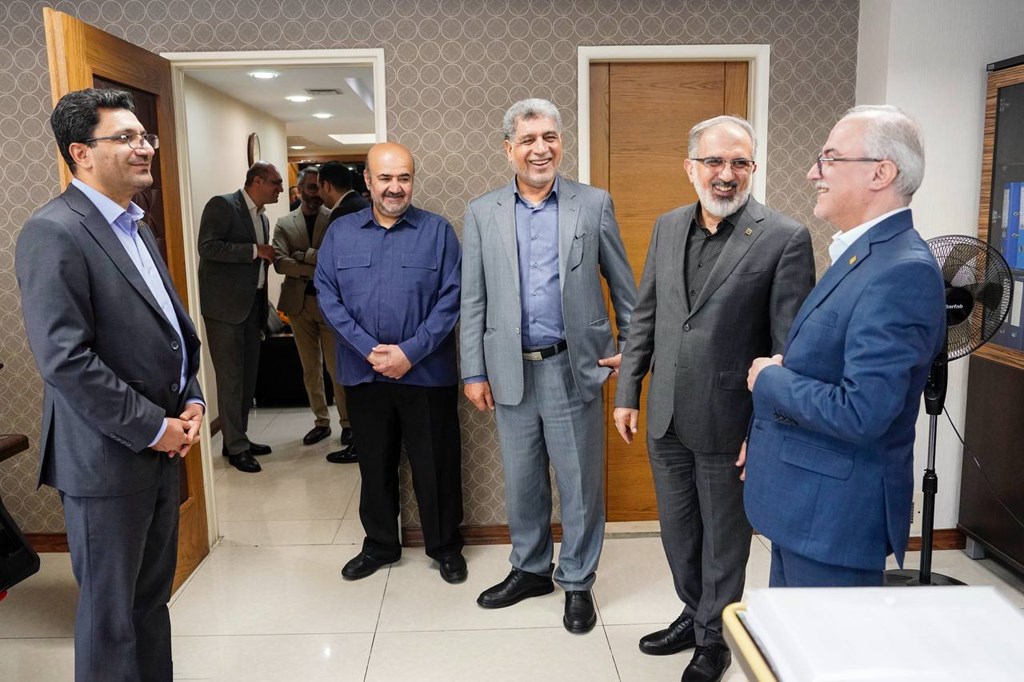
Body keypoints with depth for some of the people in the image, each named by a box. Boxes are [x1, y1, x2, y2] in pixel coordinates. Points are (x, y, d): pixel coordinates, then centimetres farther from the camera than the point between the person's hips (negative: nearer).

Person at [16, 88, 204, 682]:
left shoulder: (136, 226, 13)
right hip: (107, 458, -8)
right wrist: (153, 428, -17)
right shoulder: (54, 233, -15)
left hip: (163, 448, 8)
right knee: (111, 610, 8)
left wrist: (191, 400, 4)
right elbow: (66, 361, -22)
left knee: (153, 595, 19)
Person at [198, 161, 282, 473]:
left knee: (248, 376, 12)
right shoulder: (222, 205, -8)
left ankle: (238, 438, 24)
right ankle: (236, 447, 6)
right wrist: (255, 250, -19)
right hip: (225, 306, -8)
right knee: (230, 378, -3)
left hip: (253, 304, 8)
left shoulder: (262, 216, 17)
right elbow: (208, 247, -20)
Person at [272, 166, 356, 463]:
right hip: (299, 304, 3)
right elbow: (279, 262, -5)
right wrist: (321, 268, -14)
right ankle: (321, 422, 22)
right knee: (310, 368, 11)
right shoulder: (284, 224, 8)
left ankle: (349, 424, 3)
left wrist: (304, 256, -14)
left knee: (337, 367, -4)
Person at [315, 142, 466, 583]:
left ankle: (445, 546, 27)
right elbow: (327, 296, -1)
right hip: (363, 374, 2)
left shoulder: (438, 231, -1)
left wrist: (411, 352, -14)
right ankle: (380, 544, 33)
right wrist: (369, 350, -12)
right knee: (375, 464, 15)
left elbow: (451, 298, -7)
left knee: (435, 465, 7)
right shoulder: (340, 232, 5)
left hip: (427, 374, -2)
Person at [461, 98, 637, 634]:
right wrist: (474, 372, 1)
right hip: (511, 371, 2)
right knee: (521, 483, 15)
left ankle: (577, 582, 27)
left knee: (580, 484, 7)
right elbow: (473, 301, 4)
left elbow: (622, 285, 6)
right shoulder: (482, 213, 5)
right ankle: (529, 569, 36)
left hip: (574, 368, -2)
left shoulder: (594, 204, 1)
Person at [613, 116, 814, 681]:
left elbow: (791, 347, -13)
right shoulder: (667, 227, 5)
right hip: (666, 419, 5)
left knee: (724, 539, 14)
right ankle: (693, 614, 45)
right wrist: (627, 393, 8)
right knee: (677, 531, 21)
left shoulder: (784, 238, -12)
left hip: (728, 423, -5)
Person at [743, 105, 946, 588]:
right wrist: (764, 433, 16)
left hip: (836, 518, -9)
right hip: (803, 505, 9)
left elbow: (860, 414, -29)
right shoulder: (860, 255, 9)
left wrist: (769, 380, -15)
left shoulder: (903, 272, -23)